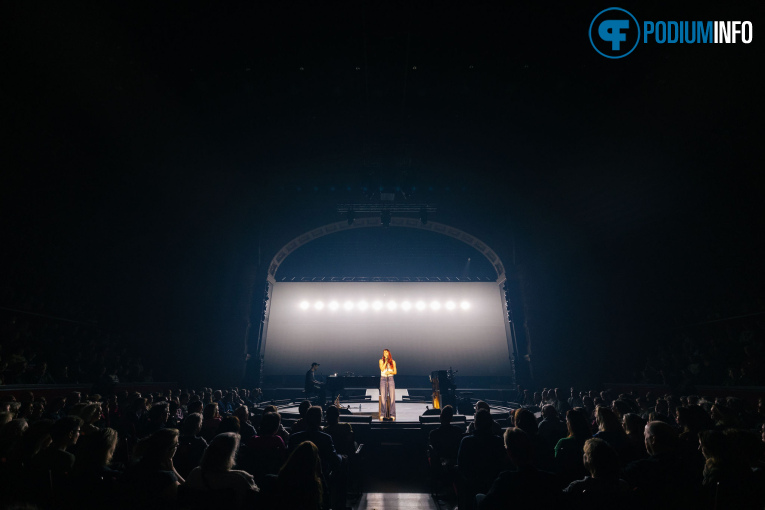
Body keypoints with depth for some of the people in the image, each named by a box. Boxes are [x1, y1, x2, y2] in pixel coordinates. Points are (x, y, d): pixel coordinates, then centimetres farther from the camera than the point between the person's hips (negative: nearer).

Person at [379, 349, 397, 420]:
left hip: (390, 379, 1)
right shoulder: (381, 361, 5)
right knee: (383, 396, -10)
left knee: (392, 396, -8)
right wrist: (386, 361, -10)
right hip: (383, 379, -1)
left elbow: (395, 372, 6)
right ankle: (383, 414, -3)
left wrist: (390, 372, -12)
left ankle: (392, 415, -2)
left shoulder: (393, 362, 7)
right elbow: (382, 369, -10)